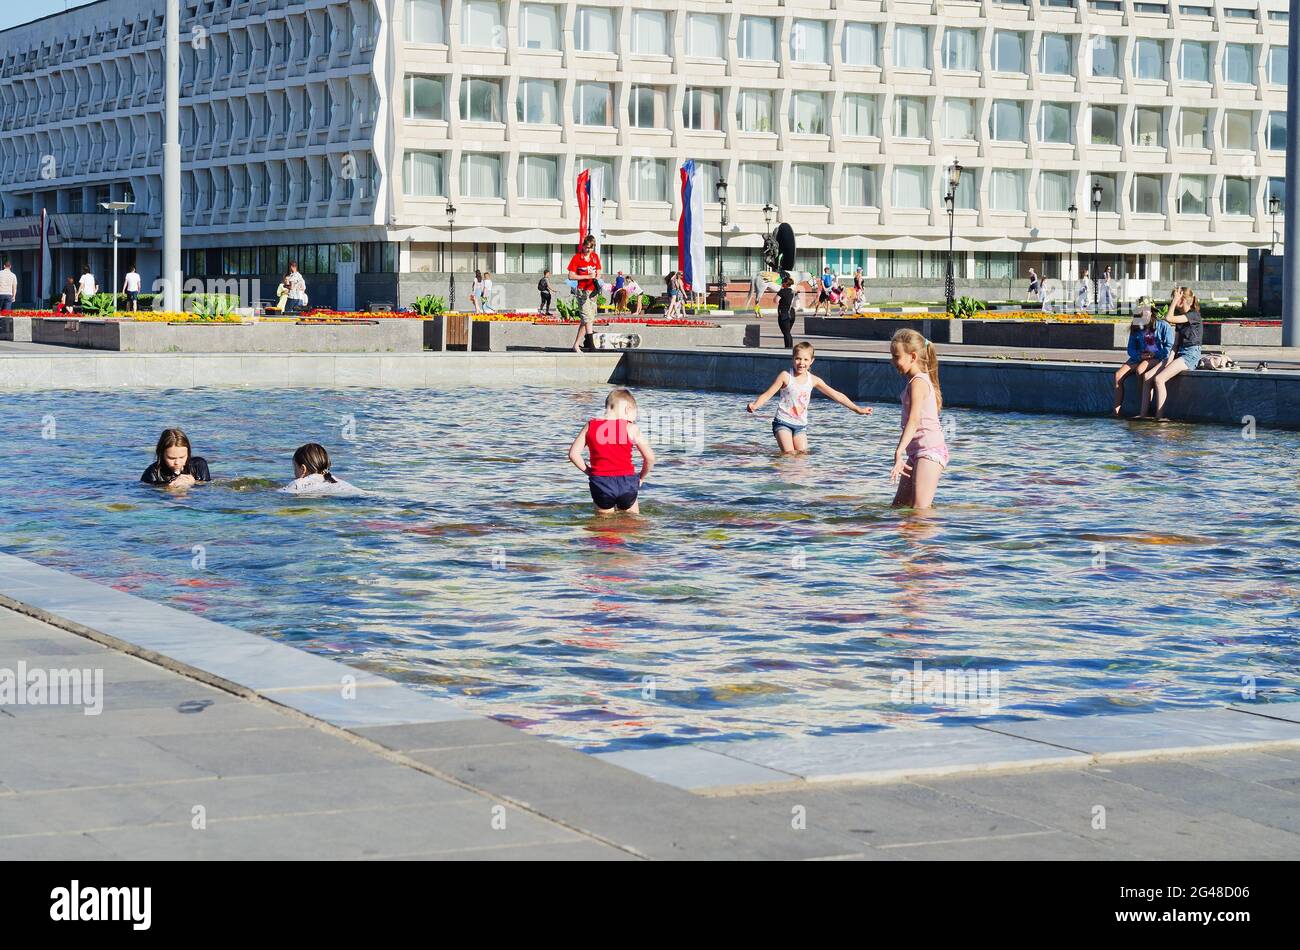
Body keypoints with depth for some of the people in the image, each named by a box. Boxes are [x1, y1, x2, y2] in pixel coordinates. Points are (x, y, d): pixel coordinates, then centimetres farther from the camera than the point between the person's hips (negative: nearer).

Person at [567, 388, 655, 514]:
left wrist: (588, 471, 12)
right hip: (626, 482, -1)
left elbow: (573, 454, 0)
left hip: (600, 482, 1)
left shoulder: (590, 426, 3)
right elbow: (649, 457, -5)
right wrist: (641, 477, 12)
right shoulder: (630, 428, -4)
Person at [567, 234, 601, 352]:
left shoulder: (595, 257, 10)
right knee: (588, 317, -17)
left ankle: (576, 345, 12)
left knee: (585, 320, 6)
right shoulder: (576, 258, -5)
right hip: (582, 290, -5)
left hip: (593, 291, 5)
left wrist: (596, 280, -5)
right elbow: (571, 276, -7)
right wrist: (587, 277, -14)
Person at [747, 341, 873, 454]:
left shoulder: (813, 380, 2)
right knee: (789, 454, -17)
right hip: (783, 422, -4)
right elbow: (768, 394, -9)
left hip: (801, 425, 4)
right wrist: (755, 405, -30)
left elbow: (836, 395, 9)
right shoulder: (785, 376, -8)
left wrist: (857, 409, 10)